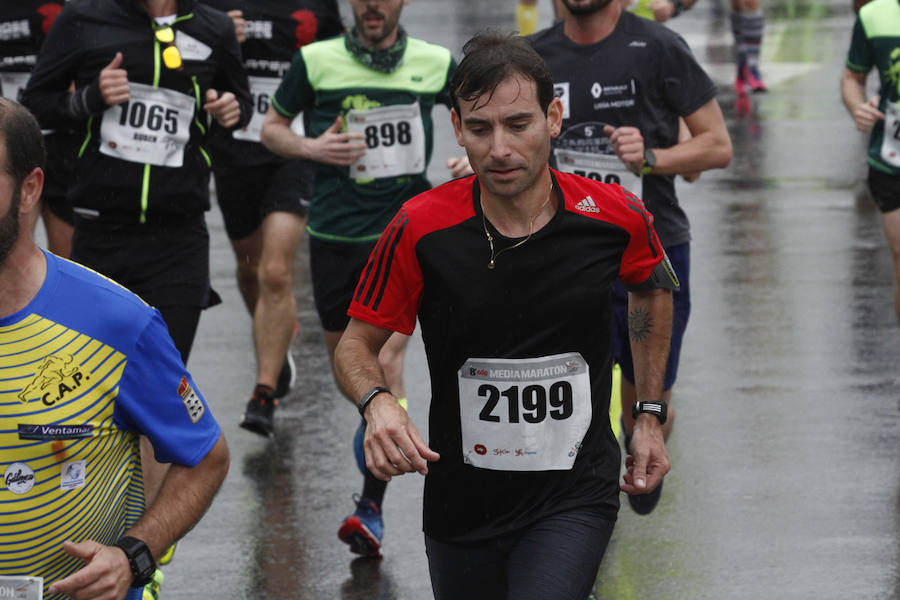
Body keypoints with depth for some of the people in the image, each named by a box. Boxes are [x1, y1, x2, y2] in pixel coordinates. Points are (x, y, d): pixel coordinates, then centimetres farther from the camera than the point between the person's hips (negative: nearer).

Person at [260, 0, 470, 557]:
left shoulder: (436, 63, 1)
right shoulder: (316, 61, 0)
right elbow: (272, 127, 10)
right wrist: (311, 147, -10)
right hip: (334, 233, 2)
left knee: (386, 359, -16)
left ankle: (372, 507, -13)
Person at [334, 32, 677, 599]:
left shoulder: (617, 217, -10)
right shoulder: (419, 229, -14)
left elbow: (653, 288, 14)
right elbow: (358, 343, -2)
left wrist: (651, 415, 13)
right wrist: (378, 402, -24)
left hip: (576, 496, -1)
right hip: (461, 504, 2)